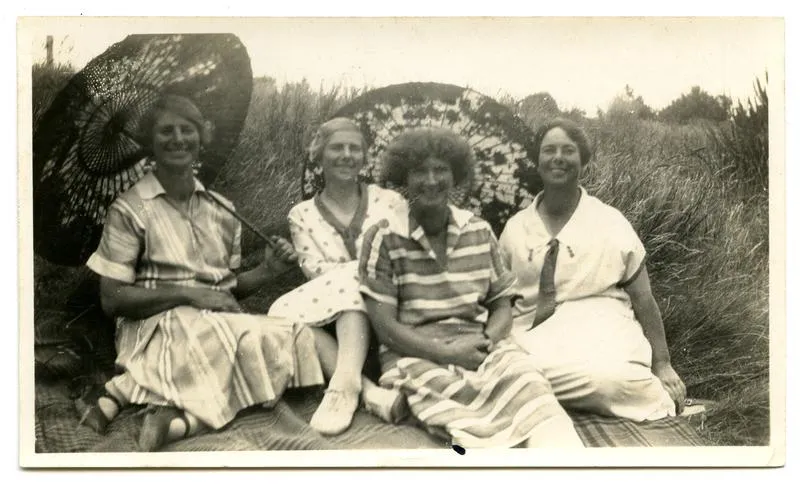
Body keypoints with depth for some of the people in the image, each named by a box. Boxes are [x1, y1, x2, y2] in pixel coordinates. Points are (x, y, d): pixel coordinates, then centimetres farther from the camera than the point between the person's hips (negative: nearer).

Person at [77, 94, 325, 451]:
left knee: (294, 337, -26)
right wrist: (188, 294, -15)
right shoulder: (129, 210, -1)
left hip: (219, 323, 6)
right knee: (254, 340, -34)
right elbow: (111, 300, -6)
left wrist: (268, 270, -1)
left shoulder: (221, 210, 14)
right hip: (158, 328, -6)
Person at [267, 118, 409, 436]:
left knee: (351, 282, -30)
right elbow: (317, 275, -1)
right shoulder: (302, 215, 11)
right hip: (329, 327, 1)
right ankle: (369, 391, -43)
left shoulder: (389, 202, 11)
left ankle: (345, 384, -47)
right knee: (284, 312, -29)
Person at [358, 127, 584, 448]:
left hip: (480, 347, 3)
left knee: (527, 383, -32)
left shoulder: (480, 232, 12)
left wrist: (486, 340, -8)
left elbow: (502, 305, 16)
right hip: (418, 354, -2)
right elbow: (384, 325, -4)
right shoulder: (383, 238, 0)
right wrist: (447, 353, -15)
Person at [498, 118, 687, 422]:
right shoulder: (516, 228, 10)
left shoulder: (611, 223, 5)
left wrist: (662, 365, 3)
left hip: (601, 337, -2)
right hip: (533, 340, 2)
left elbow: (643, 300, 7)